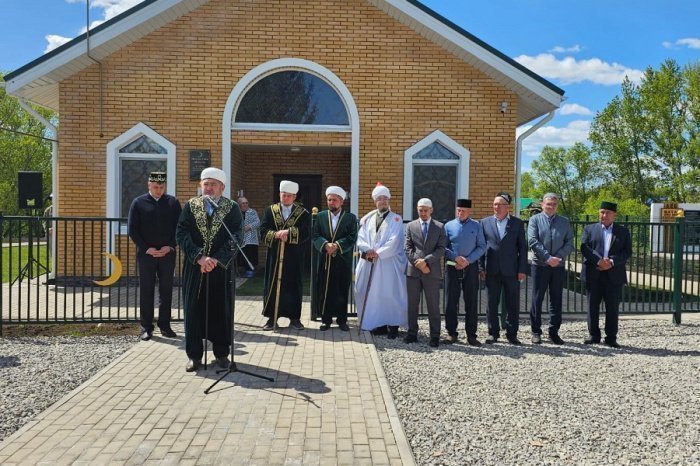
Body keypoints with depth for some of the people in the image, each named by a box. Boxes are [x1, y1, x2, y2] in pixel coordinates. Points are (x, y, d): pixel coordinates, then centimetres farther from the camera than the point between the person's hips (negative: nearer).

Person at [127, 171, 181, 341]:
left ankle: (165, 325, 16)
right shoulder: (138, 203, 1)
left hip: (167, 254, 1)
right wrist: (147, 249, -10)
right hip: (145, 254, -1)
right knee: (146, 291, 3)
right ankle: (146, 327, 11)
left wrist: (169, 246, -8)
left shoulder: (173, 202, 5)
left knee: (166, 290, 6)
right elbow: (133, 230, -1)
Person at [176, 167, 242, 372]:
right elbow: (182, 234, -3)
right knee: (194, 310, 4)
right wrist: (199, 257, -15)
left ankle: (221, 353, 20)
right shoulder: (190, 206, 6)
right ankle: (194, 355, 16)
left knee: (221, 310, 5)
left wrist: (217, 259, -17)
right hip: (194, 267, 1)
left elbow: (235, 237, -7)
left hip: (222, 268, -1)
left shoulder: (232, 208, 2)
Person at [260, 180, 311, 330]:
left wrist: (288, 232, -21)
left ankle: (294, 317, 15)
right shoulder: (270, 211, 7)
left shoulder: (303, 213, 3)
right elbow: (263, 231, -1)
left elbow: (306, 233, -10)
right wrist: (276, 234, -19)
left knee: (294, 287, 5)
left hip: (294, 258, -1)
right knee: (273, 286, 4)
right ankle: (272, 317, 13)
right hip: (274, 257, 1)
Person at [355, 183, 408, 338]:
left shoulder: (396, 219, 2)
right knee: (373, 293, 5)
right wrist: (368, 250, -13)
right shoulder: (368, 219, 15)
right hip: (369, 263, 4)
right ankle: (379, 324, 13)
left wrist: (378, 253, -14)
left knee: (389, 294, -5)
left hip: (388, 263, -4)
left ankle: (393, 325, 2)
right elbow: (361, 238, 5)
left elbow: (394, 241, -9)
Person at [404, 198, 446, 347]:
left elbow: (441, 249, -2)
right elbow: (408, 248, 3)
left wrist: (426, 260, -14)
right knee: (412, 304, 7)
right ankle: (412, 333, 16)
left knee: (433, 305, 2)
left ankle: (435, 336, 8)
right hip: (413, 270, 2)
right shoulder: (411, 226, 10)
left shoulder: (439, 227, 7)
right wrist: (418, 262, -10)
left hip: (432, 271, -1)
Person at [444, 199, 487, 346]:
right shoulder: (449, 226, 4)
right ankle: (451, 333, 14)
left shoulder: (476, 226, 5)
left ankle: (471, 335, 10)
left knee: (471, 302, 3)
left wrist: (468, 260, -11)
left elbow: (482, 247, 1)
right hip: (452, 267, 0)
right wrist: (456, 258, -13)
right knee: (451, 301, 4)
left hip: (471, 267, 0)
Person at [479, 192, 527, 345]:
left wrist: (522, 270, -3)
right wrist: (481, 268, -1)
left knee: (513, 304, 4)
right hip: (492, 270, 1)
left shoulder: (517, 223, 5)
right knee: (492, 303, 6)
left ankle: (512, 333, 15)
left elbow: (522, 248, 4)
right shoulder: (485, 222, 7)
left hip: (511, 270, 0)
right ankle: (493, 333, 16)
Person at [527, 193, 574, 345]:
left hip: (558, 266, 3)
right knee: (537, 299, 2)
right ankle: (536, 332, 10)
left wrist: (558, 257, -11)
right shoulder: (535, 219, 2)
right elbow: (532, 241, -9)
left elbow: (569, 243, 4)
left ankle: (554, 331, 14)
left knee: (556, 300, 6)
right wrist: (548, 257, -15)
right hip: (540, 265, -3)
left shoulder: (564, 221, 10)